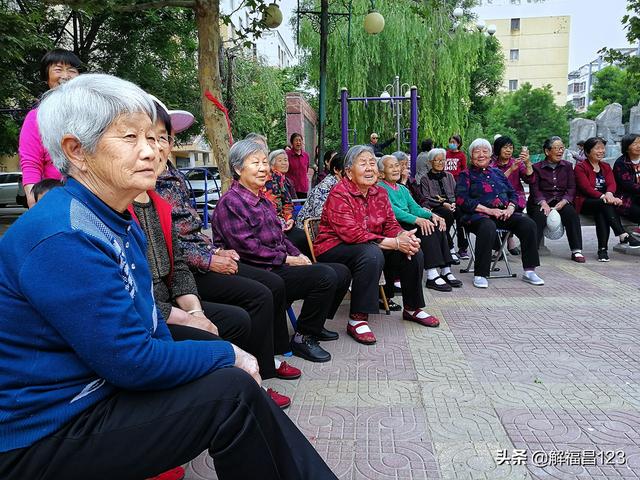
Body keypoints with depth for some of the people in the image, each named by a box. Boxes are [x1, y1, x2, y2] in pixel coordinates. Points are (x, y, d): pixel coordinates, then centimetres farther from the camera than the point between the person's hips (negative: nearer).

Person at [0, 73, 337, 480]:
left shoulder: (121, 223, 6)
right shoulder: (61, 238, -25)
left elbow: (148, 323, 11)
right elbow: (132, 361, -26)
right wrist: (228, 355, -14)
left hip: (105, 389, 9)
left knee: (241, 391, 1)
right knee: (233, 393, -17)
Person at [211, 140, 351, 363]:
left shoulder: (262, 200, 18)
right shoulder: (230, 203, -12)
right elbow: (247, 248, -20)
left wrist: (298, 255, 4)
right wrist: (286, 259, -15)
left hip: (279, 267, 10)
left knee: (341, 273, 5)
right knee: (326, 276, -24)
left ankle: (314, 326, 21)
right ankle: (303, 338, -7)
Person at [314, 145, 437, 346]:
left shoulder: (380, 193, 7)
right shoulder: (339, 194, -17)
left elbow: (391, 225, 5)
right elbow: (352, 234, -26)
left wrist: (404, 236, -21)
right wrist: (394, 243, -28)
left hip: (372, 247, 8)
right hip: (334, 249, -7)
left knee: (414, 251, -6)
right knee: (371, 253, -37)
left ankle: (412, 308, 13)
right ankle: (356, 320, -29)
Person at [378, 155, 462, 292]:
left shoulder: (403, 189, 25)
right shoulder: (380, 188, -1)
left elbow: (414, 207, 13)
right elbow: (392, 210, -15)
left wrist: (432, 215, -8)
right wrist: (417, 220, -25)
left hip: (408, 223, 7)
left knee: (437, 224, -16)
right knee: (426, 228, -27)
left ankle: (445, 271, -20)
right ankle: (432, 275, -31)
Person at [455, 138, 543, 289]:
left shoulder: (497, 172, 25)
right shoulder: (466, 175, 9)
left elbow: (513, 193, 22)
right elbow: (461, 199, -7)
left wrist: (510, 208, -2)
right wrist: (488, 210, -14)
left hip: (504, 213, 5)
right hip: (479, 214, -5)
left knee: (528, 224, -20)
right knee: (488, 228, -39)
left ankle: (529, 271, -12)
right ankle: (480, 275, -31)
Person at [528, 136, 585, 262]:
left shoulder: (567, 166, 16)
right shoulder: (537, 167, 7)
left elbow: (571, 188, 7)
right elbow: (534, 188, -5)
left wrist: (563, 202, -13)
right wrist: (543, 203, -22)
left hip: (561, 201, 2)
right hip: (541, 202, -2)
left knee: (572, 213, -28)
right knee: (540, 216, -34)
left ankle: (576, 251, -25)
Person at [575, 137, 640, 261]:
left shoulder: (606, 167, 20)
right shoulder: (580, 167, 1)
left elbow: (612, 183, 2)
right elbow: (586, 188, -13)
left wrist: (609, 194, -23)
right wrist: (603, 197, -29)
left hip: (603, 204, 4)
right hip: (585, 203, -4)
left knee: (601, 214, -31)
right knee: (605, 204, -34)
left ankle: (603, 249, -34)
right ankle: (624, 236, -37)